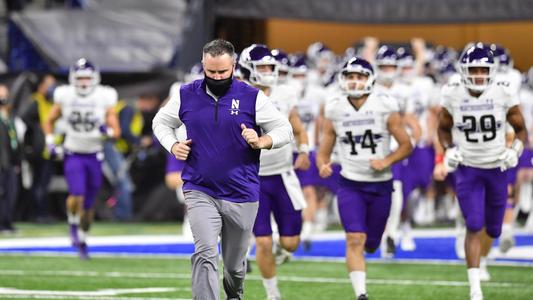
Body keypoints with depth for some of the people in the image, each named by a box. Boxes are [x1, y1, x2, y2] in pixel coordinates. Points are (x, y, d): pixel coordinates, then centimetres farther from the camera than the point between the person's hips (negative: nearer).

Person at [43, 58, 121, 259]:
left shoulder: (104, 99, -6)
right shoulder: (65, 97, -4)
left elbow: (116, 131, -6)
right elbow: (49, 122, 11)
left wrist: (108, 131, -28)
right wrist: (50, 143, -3)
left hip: (94, 156, 1)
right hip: (73, 154, -1)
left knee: (89, 205, 7)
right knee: (77, 196, -22)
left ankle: (82, 239, 27)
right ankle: (73, 224, 8)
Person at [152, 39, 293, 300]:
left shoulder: (251, 97, -5)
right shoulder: (187, 95, 1)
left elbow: (284, 130, -1)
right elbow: (162, 122, 17)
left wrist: (260, 142, -21)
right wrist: (173, 146, -3)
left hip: (241, 194, 0)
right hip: (200, 191, 0)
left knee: (235, 263, 14)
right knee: (205, 254, -21)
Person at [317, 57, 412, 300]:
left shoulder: (385, 108, -8)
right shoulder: (335, 111, -3)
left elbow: (406, 146, -3)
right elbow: (324, 152, 3)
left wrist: (387, 161, -20)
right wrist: (323, 166, -19)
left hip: (380, 185, 0)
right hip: (350, 185, 0)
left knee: (370, 243, 12)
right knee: (355, 240, -15)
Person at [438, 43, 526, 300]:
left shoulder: (503, 94, -11)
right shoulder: (453, 95, -10)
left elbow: (520, 130, 1)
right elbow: (443, 128, 7)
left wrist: (515, 151, -17)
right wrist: (449, 150, -11)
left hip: (497, 170, 1)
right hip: (467, 170, -1)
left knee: (493, 230, 12)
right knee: (475, 228, -12)